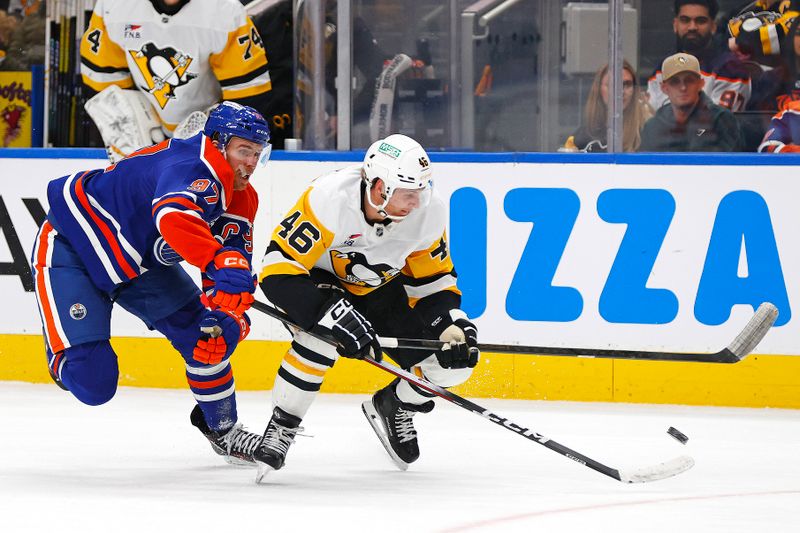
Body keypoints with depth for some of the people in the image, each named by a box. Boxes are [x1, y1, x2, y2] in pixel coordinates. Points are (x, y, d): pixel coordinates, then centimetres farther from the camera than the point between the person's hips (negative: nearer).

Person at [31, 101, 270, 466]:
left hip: (139, 263, 9)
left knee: (205, 333, 0)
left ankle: (221, 427, 23)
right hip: (71, 245, -9)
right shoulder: (195, 169, -31)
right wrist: (222, 263, -60)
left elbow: (235, 259, -6)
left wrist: (230, 313, -26)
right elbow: (173, 217, -53)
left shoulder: (243, 200, -1)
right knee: (91, 381, -18)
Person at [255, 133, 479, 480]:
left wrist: (452, 324, -24)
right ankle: (281, 426, -18)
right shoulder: (329, 199, -37)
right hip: (323, 280, -5)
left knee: (453, 364, -8)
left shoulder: (428, 214, -21)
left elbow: (434, 280, -5)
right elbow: (278, 270, -37)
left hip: (382, 290, 5)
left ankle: (394, 406, 24)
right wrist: (335, 314, -46)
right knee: (325, 335, -38)